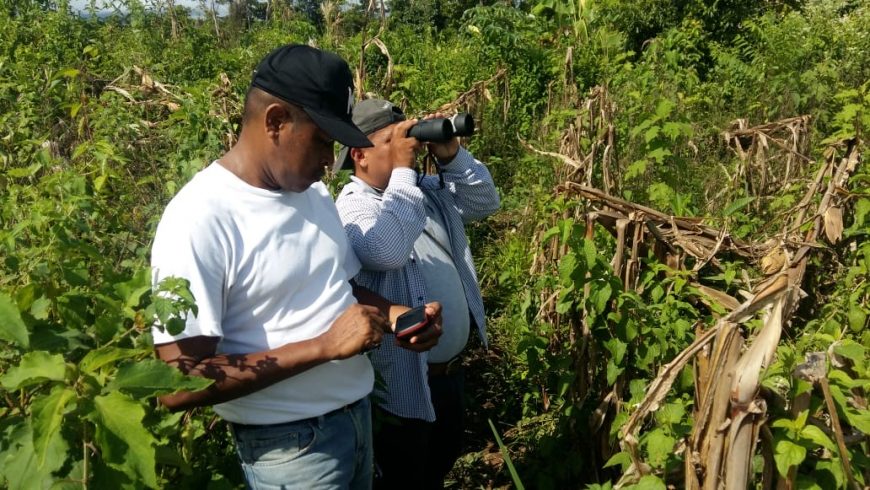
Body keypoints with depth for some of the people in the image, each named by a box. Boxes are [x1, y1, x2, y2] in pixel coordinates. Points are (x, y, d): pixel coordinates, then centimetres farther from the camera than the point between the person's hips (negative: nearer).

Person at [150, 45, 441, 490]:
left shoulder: (313, 193, 2)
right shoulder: (199, 222, -22)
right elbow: (179, 386, -24)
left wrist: (394, 313, -5)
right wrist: (324, 346, -26)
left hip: (358, 414, 7)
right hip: (291, 445, -7)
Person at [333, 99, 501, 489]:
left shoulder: (427, 190, 6)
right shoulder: (353, 207, -19)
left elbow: (484, 202, 9)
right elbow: (389, 250, -38)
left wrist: (452, 156, -7)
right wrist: (403, 170, -30)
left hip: (451, 369, 8)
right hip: (403, 382, -8)